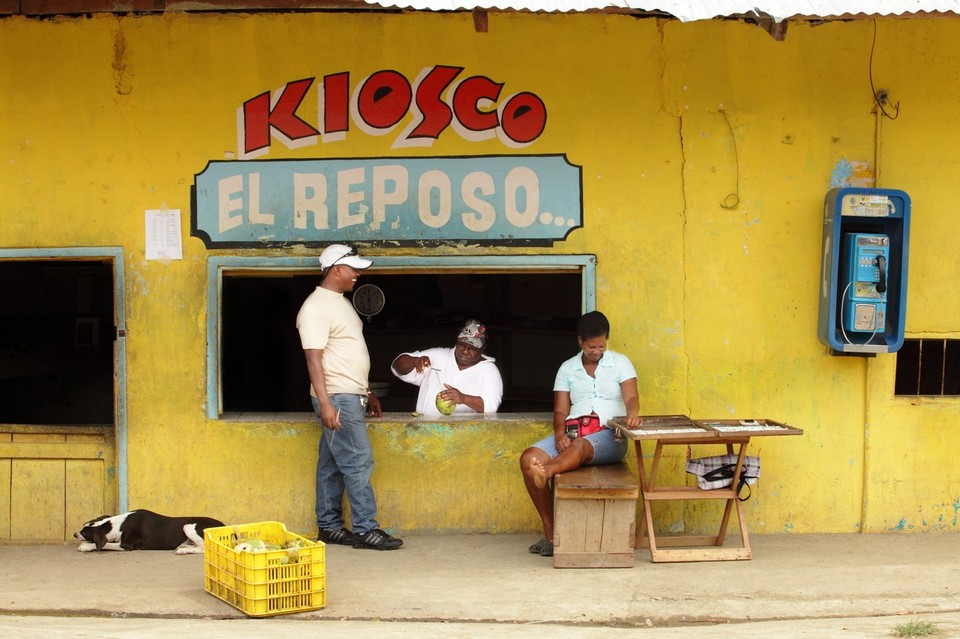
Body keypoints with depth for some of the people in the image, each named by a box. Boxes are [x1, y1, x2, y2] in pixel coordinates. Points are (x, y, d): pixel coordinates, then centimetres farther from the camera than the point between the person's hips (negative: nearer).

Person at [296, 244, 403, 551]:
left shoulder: (340, 303, 17)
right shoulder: (315, 307, -13)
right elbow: (314, 358, -19)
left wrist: (368, 393, 24)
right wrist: (325, 403, -25)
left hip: (351, 396, 9)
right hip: (337, 398, -9)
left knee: (332, 464, 11)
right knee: (358, 462, -10)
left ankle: (328, 526, 16)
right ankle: (365, 529, -7)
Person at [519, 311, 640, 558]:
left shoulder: (620, 363, 11)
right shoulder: (567, 368, 17)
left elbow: (631, 397, -4)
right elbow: (560, 410, 10)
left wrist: (632, 414, -29)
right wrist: (560, 434, -13)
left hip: (609, 435, -3)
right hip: (573, 433, 3)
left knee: (580, 447, -39)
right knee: (529, 458, -23)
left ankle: (545, 473, -71)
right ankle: (550, 532, -23)